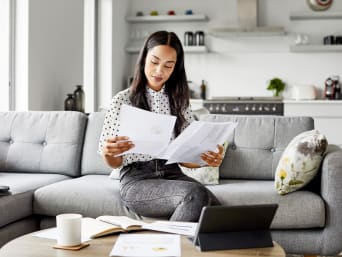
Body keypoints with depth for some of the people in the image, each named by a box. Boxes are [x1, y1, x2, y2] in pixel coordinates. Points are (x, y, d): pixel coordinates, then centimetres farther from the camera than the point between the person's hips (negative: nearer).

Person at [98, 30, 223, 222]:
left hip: (173, 175, 4)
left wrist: (207, 159, -10)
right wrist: (107, 153, -20)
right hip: (137, 180, -4)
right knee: (196, 194, -33)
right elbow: (115, 163, 4)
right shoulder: (122, 101, 1)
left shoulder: (179, 100, 12)